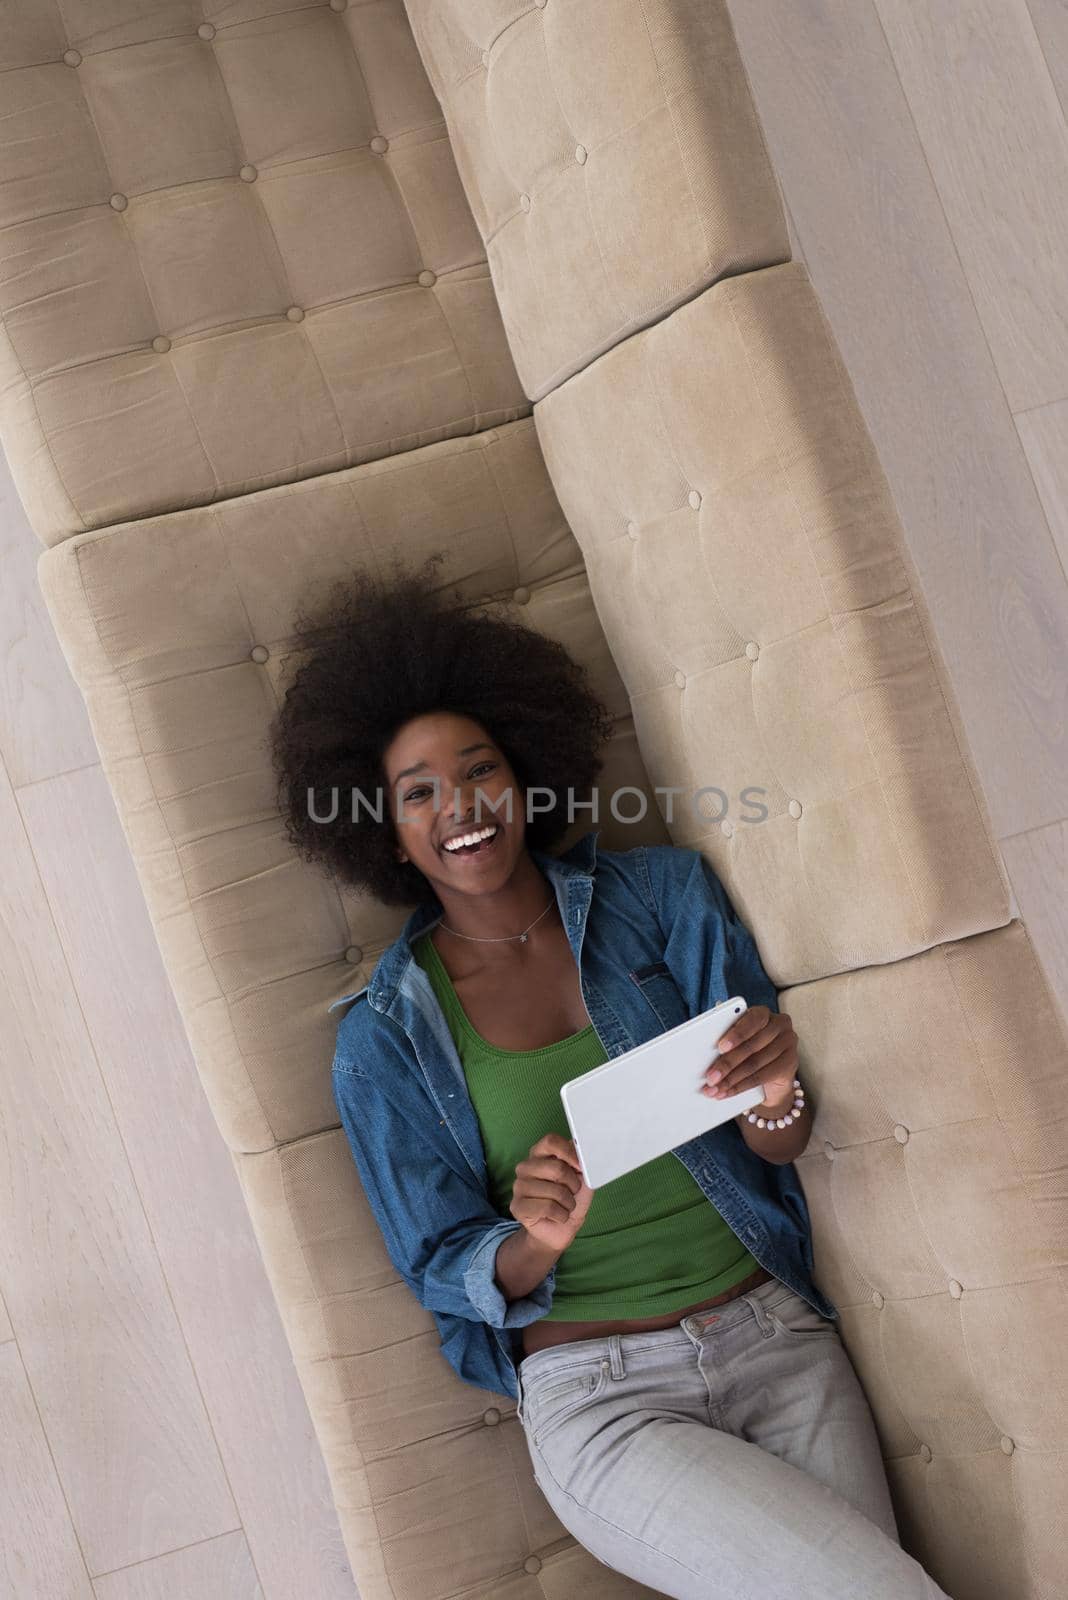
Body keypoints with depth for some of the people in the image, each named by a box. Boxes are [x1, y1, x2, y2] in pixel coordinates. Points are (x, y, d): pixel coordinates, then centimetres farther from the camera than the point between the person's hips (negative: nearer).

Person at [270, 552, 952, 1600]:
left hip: (780, 1341, 2)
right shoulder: (383, 1041, 1)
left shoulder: (664, 893, 4)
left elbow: (781, 1147, 3)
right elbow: (440, 1268, 1)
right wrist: (538, 1244, -21)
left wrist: (774, 1102, -21)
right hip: (598, 1397, -2)